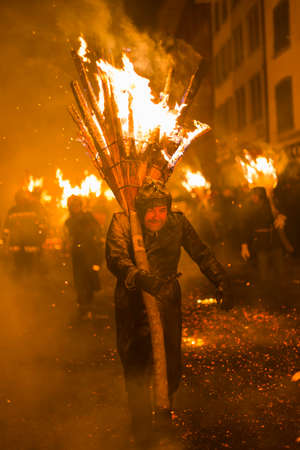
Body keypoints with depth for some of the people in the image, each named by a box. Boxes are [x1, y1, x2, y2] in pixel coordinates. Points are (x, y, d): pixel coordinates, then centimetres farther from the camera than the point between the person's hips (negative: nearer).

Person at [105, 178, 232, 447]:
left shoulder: (178, 223, -3)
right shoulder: (122, 222, -12)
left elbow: (201, 254, 3)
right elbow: (116, 258, -26)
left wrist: (222, 282, -9)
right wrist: (140, 278, -45)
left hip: (168, 304, 2)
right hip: (133, 306, -2)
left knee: (172, 367, 6)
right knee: (136, 370, -3)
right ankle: (142, 433, 14)